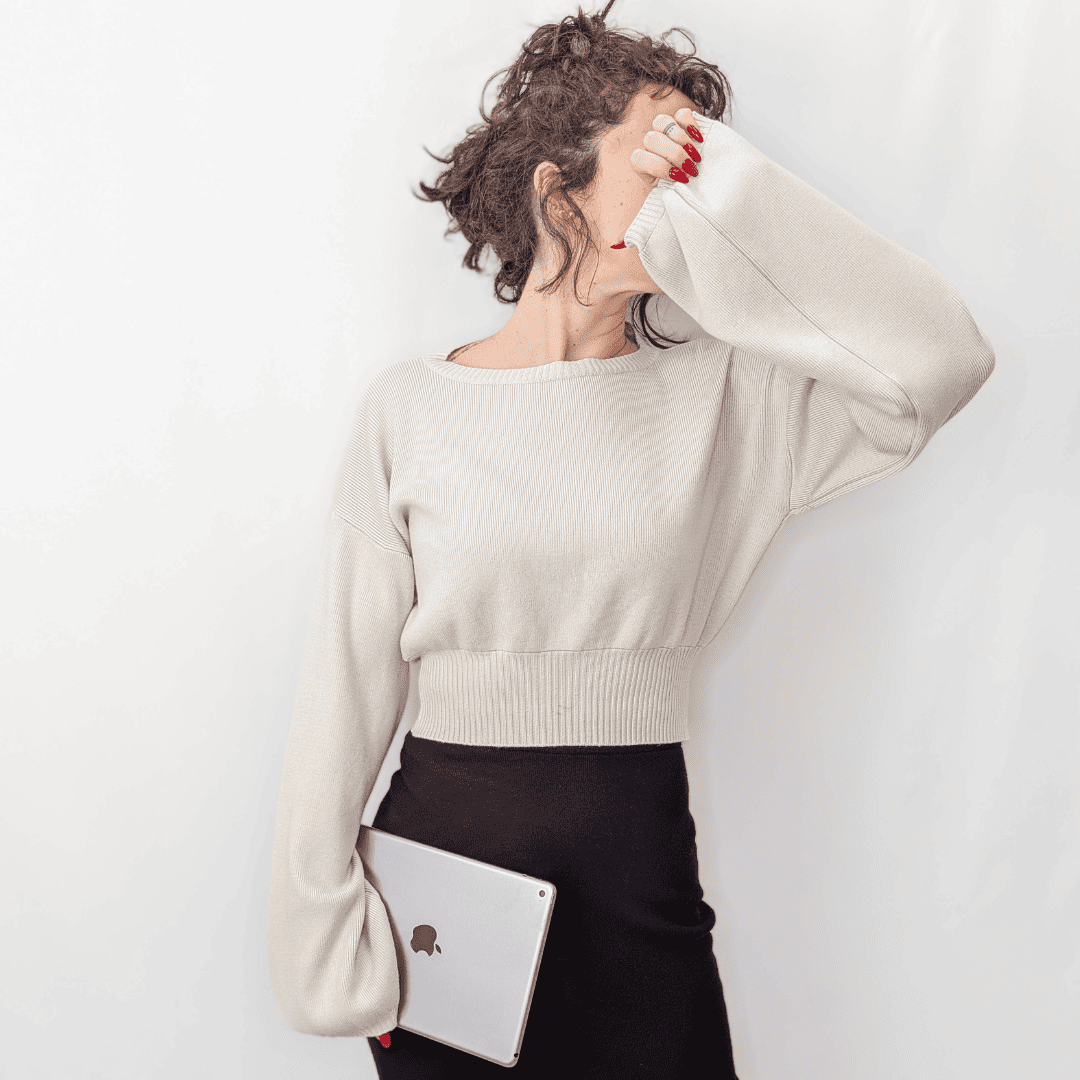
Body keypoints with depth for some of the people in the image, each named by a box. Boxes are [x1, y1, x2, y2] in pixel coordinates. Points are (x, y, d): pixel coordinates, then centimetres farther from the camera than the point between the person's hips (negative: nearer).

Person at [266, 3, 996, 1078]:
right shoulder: (413, 405, -4)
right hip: (439, 847, 0)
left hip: (637, 871, 1)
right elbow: (347, 678, -2)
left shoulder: (722, 395, -1)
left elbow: (943, 358, -16)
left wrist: (728, 194, -15)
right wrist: (324, 928, -2)